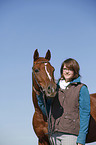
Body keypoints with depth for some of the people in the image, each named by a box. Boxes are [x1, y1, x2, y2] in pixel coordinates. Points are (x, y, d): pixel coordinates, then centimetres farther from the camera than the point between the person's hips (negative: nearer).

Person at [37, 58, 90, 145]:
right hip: (54, 135, 5)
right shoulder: (56, 87, 16)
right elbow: (47, 111, 19)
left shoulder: (81, 89, 0)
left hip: (71, 134, -5)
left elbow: (85, 114, -5)